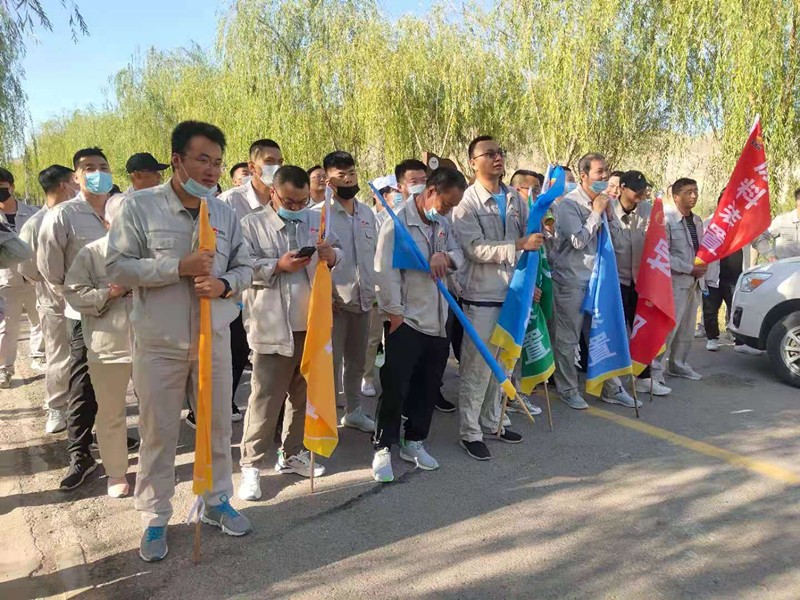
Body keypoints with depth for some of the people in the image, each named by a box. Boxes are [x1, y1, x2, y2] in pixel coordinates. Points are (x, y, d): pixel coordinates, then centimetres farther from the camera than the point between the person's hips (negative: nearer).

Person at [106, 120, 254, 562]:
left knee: (218, 427, 14)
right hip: (159, 344, -3)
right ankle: (155, 519, 27)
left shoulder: (225, 213, 4)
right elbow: (117, 267, -12)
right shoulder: (140, 206, -8)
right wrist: (179, 267, -22)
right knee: (158, 434, 8)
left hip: (214, 340, 4)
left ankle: (216, 501, 35)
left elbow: (244, 268, 8)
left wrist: (224, 285, -14)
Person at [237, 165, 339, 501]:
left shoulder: (317, 219, 11)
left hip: (312, 323, 5)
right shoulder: (253, 224, -1)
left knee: (303, 394, 15)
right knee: (265, 399, -1)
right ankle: (251, 465, 11)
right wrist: (278, 266, -23)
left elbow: (337, 253, 11)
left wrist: (332, 256, -11)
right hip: (272, 327, -5)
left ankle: (292, 454, 31)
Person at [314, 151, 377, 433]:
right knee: (331, 361, 0)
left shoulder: (367, 213, 11)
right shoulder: (318, 213, -7)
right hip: (334, 300, -5)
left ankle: (354, 410, 30)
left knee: (357, 360, 16)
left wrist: (373, 290, 11)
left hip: (363, 299, 6)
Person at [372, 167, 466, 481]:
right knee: (395, 388, -2)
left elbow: (459, 254, 10)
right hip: (406, 321, -7)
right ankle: (383, 449, 12)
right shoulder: (398, 221, -12)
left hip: (437, 321, 7)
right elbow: (386, 271, -16)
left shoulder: (443, 222, 10)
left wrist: (446, 257, -13)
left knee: (428, 387, 14)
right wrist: (395, 314, -17)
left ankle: (414, 442, 30)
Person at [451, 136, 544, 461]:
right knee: (476, 367, 1)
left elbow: (529, 239, 13)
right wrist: (519, 245, -25)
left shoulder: (516, 198, 8)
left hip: (512, 294, 6)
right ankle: (470, 432, 15)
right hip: (481, 298, -6)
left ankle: (492, 422, 31)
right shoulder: (466, 202, -9)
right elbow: (476, 249, -19)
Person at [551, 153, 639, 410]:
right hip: (571, 280, -7)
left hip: (595, 278, 7)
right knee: (568, 339, 4)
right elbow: (578, 241, -18)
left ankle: (611, 388, 23)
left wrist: (609, 212, -1)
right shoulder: (569, 203, -12)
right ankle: (568, 389, 18)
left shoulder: (600, 200, 9)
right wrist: (597, 212, -13)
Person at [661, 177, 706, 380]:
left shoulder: (697, 221, 12)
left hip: (693, 282, 8)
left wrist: (703, 265, -1)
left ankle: (678, 365, 27)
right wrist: (690, 269, -16)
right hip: (674, 282, -8)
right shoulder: (667, 219, -12)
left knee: (687, 329, 14)